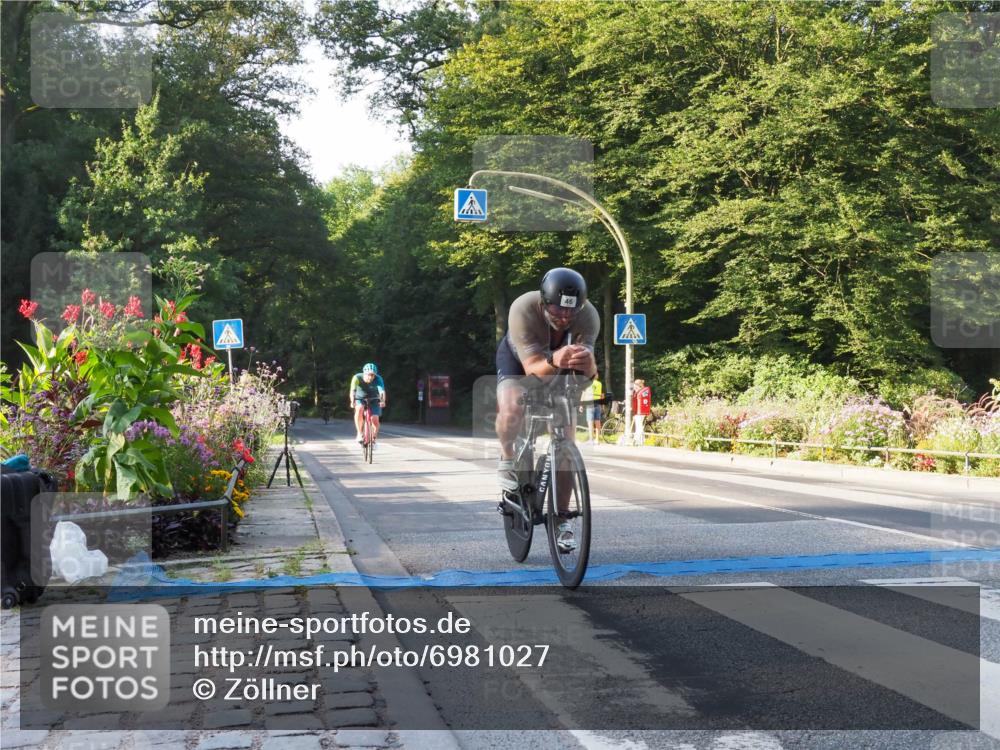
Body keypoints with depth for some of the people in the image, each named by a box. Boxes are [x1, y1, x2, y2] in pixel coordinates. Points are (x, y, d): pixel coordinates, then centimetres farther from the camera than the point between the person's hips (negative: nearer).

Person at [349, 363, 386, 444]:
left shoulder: (378, 379, -27)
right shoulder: (357, 377, -27)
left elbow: (382, 391, -41)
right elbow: (353, 391, -37)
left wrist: (383, 401, -60)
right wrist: (352, 401, -56)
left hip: (374, 400, 0)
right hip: (360, 399, 0)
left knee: (375, 419, -17)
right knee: (359, 409, -33)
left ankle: (374, 438, 11)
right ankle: (359, 434, -24)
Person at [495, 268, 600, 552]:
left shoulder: (588, 316, -35)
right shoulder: (523, 309, -40)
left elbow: (589, 372, -42)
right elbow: (533, 366, -45)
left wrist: (587, 363, -66)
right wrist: (553, 361, -67)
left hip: (560, 368, 2)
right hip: (518, 359, -2)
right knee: (511, 408, -33)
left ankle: (560, 521, 5)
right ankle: (507, 460, 0)